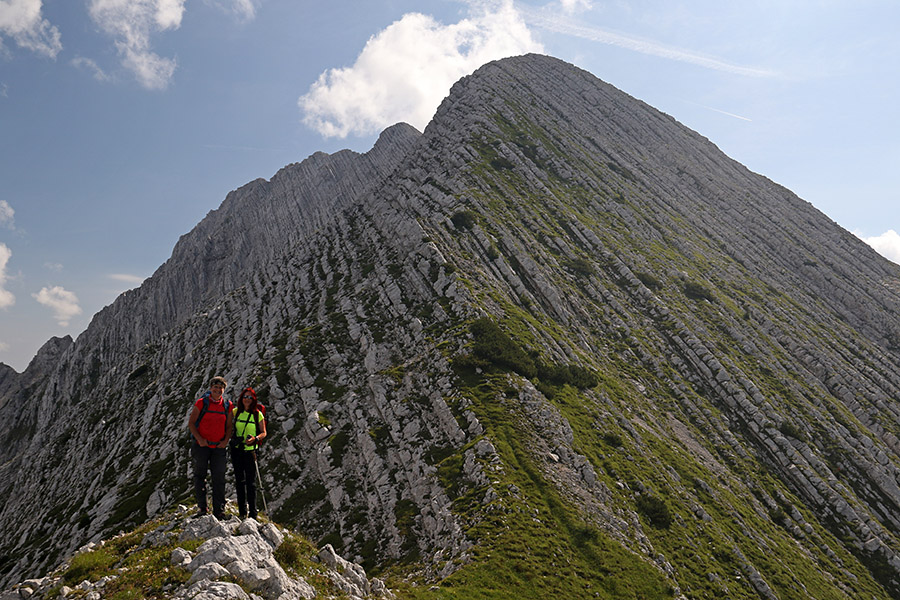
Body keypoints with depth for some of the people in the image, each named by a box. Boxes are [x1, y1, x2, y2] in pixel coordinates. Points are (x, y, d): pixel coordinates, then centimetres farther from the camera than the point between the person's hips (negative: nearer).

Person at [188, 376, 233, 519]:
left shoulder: (227, 406, 4)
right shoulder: (201, 403, -4)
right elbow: (191, 423, -2)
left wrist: (226, 440, -6)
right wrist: (199, 439, -14)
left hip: (219, 447, 2)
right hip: (202, 445, -2)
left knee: (219, 478, 2)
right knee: (200, 476, 6)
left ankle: (219, 510, 8)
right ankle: (202, 508, 18)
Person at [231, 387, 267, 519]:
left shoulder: (258, 414, -2)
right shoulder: (235, 412, 3)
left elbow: (263, 433, 1)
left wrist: (255, 438, -18)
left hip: (250, 450, -2)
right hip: (236, 450, 2)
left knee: (251, 482, -3)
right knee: (239, 480, 9)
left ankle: (253, 512, 5)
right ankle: (242, 512, 19)